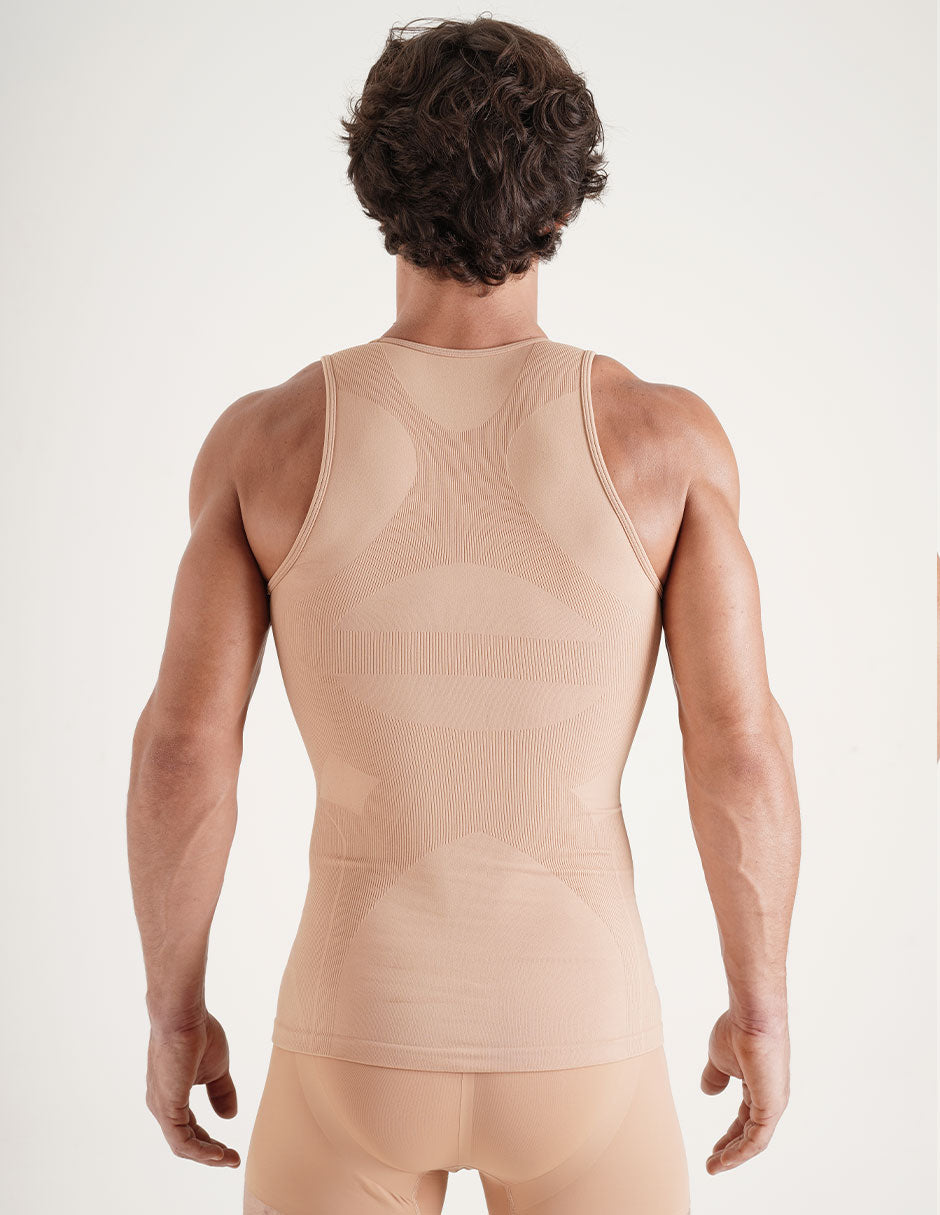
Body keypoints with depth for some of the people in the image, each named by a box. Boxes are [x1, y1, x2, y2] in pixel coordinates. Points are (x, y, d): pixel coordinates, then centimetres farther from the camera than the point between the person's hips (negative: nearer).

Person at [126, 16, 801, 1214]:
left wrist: (174, 1011, 6)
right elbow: (739, 746, -10)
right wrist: (763, 1009, 4)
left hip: (360, 1039, 0)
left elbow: (182, 748, -9)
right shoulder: (665, 434, -9)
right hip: (575, 1041, 0)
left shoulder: (265, 438, -8)